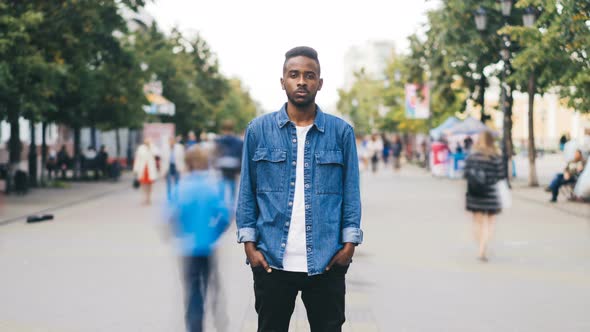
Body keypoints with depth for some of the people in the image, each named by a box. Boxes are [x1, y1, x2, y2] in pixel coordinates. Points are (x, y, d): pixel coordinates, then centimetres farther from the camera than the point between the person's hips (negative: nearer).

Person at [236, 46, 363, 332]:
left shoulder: (341, 132, 4)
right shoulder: (258, 130, 4)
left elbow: (351, 191, 4)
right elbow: (247, 191, 5)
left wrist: (349, 243, -4)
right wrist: (249, 243, -3)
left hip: (326, 262, 0)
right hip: (272, 261, 0)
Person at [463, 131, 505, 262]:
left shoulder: (471, 156, -3)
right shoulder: (495, 156, -11)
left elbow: (466, 174, -1)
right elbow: (501, 175, -7)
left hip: (474, 195, 3)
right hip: (490, 194, -3)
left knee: (478, 222, 14)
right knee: (489, 223, 8)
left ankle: (482, 250, 21)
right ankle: (482, 250, -8)